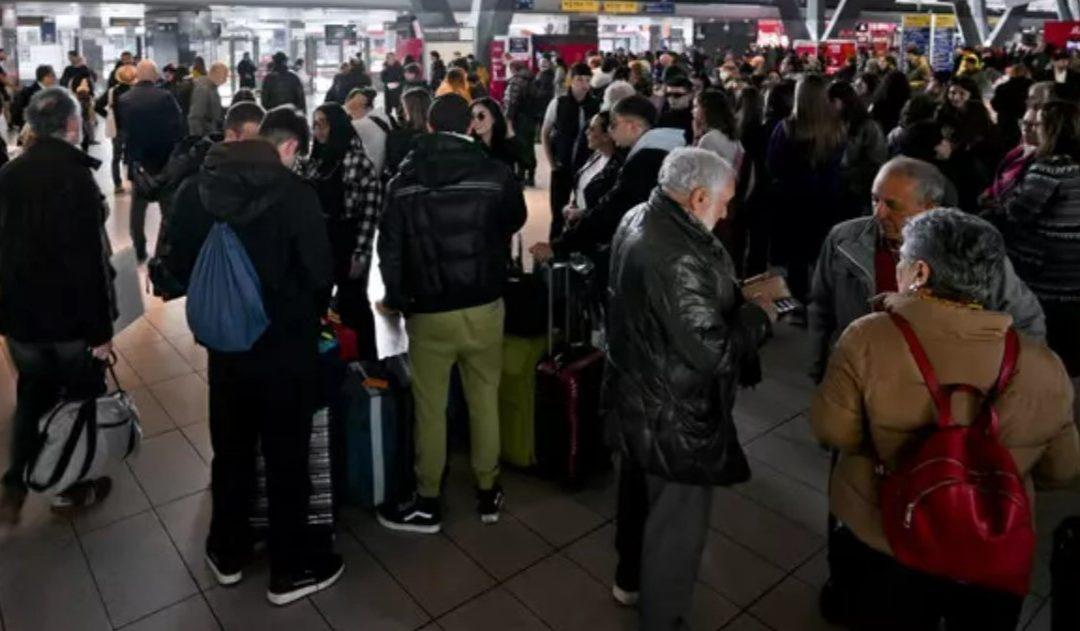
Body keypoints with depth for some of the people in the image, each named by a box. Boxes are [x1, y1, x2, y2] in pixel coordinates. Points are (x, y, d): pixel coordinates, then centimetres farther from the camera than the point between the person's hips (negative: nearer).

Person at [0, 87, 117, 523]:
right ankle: (74, 487, 25)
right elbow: (88, 260, -23)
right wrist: (101, 327, -18)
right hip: (70, 314, -6)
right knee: (82, 397, 13)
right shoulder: (75, 177, -19)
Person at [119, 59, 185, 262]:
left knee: (138, 206, 12)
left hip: (138, 159, 2)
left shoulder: (124, 100, -5)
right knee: (168, 205, 8)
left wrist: (129, 156, 8)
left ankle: (139, 249, 15)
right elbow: (178, 126, -12)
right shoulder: (165, 97, -12)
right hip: (164, 159, -2)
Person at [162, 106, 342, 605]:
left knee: (231, 449, 20)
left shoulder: (197, 187, -1)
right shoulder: (293, 192, -18)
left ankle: (228, 552, 37)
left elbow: (178, 263, 6)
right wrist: (311, 313, 3)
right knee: (287, 456, 9)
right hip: (286, 342, -5)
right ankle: (291, 568, 23)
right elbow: (319, 272, -18)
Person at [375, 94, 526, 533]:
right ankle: (487, 493, 27)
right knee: (485, 400, 14)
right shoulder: (496, 174, -7)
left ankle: (427, 503, 22)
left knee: (430, 408, 10)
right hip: (485, 307, 1)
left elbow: (390, 248, -4)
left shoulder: (404, 182, -6)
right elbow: (516, 222, 12)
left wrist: (395, 298, 11)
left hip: (428, 312, 0)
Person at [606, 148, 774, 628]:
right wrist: (758, 315, -13)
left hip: (636, 397, 10)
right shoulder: (676, 257, -32)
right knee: (675, 523, 11)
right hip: (673, 418, -10)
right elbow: (713, 352, -28)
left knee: (640, 495, 29)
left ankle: (631, 579, 53)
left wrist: (734, 294, 1)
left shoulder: (639, 219, -1)